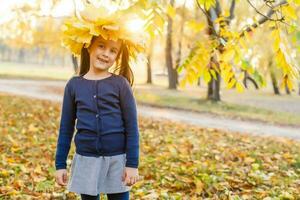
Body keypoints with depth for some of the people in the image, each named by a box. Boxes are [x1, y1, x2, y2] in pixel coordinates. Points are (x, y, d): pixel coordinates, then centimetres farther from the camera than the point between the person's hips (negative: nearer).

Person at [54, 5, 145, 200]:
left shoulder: (120, 84, -5)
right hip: (86, 160, 2)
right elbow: (66, 128, 7)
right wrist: (60, 164, 6)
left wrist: (133, 164, -8)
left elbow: (132, 127, -4)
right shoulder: (74, 84, 2)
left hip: (117, 159, -2)